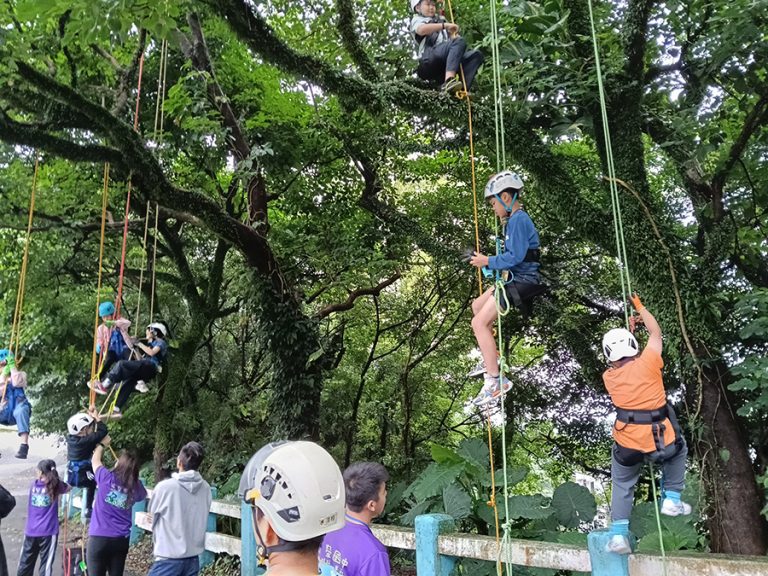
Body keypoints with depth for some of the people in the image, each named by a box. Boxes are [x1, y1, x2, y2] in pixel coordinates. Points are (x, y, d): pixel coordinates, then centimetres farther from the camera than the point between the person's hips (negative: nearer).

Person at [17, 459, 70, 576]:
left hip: (31, 531, 4)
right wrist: (56, 477, 15)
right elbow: (68, 488, 10)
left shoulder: (34, 485, 3)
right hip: (48, 532, -3)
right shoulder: (55, 485, -5)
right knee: (46, 564, -1)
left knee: (25, 564, 15)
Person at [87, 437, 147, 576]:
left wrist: (102, 444, 26)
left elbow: (95, 460, 11)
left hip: (99, 538, -3)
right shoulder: (136, 486, 0)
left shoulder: (107, 478, -9)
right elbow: (144, 494, 26)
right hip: (122, 540, 3)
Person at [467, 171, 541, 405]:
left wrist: (488, 261, -14)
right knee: (477, 306, 26)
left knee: (479, 323, -16)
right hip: (513, 279, 11)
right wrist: (487, 260, 8)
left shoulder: (518, 220, -18)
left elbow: (515, 256, -24)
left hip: (520, 282, -11)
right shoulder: (514, 220, 12)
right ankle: (490, 358, 35)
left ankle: (495, 381, -15)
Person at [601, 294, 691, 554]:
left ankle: (618, 532, 10)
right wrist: (640, 308, 26)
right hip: (662, 443, -1)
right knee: (678, 450, 34)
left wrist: (627, 331, 33)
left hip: (627, 446, 1)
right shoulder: (647, 363, -5)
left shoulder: (609, 377, 4)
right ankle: (672, 499, 30)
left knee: (622, 485, 23)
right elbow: (656, 332, 12)